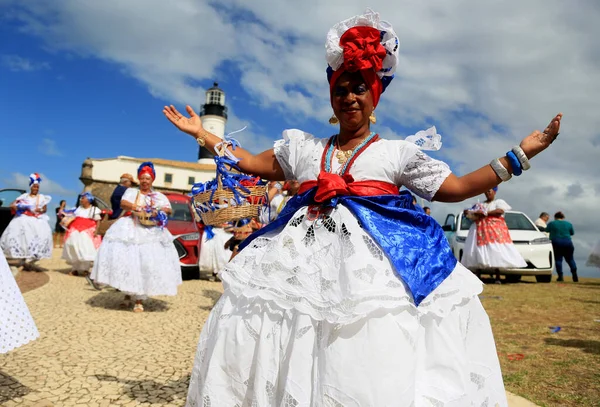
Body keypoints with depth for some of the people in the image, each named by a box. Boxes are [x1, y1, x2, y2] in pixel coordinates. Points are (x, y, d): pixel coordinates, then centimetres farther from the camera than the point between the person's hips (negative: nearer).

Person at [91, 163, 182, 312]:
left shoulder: (159, 196, 15)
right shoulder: (131, 191, 13)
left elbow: (168, 210, 2)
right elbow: (123, 203, -5)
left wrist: (158, 211, -18)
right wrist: (138, 208, -22)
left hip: (151, 232, 0)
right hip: (130, 230, 0)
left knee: (145, 262, -9)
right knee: (127, 258, -9)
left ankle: (139, 300, -4)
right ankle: (127, 296, 7)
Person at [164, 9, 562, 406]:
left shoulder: (397, 152, 9)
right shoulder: (304, 146, 17)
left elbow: (457, 188, 8)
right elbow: (253, 164, 22)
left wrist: (520, 154, 3)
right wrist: (202, 134, 22)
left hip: (376, 259, -2)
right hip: (306, 257, 3)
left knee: (373, 368, -9)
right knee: (293, 359, 2)